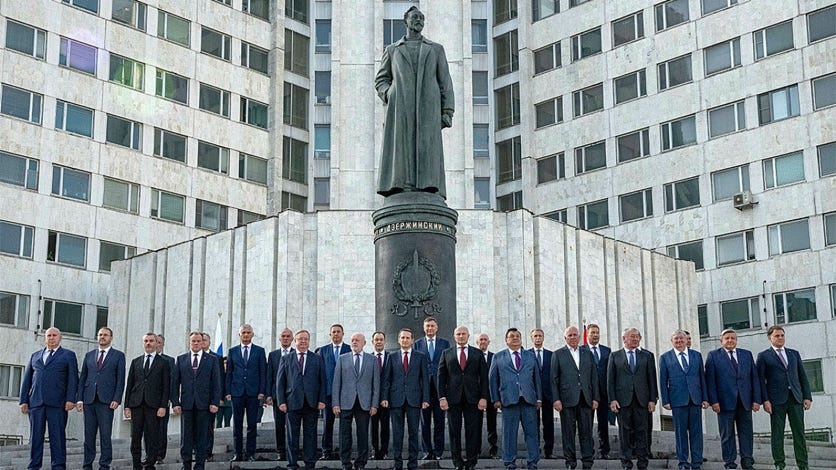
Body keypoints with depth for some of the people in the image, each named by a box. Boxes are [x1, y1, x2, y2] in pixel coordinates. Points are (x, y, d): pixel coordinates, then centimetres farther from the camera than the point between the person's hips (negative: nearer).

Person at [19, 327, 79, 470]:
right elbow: (26, 379, 17)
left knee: (57, 436, -4)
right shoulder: (35, 355, 20)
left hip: (57, 403, -3)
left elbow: (73, 379, 1)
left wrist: (70, 399, -10)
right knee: (35, 436, 3)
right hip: (36, 403, 3)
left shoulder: (68, 355, 10)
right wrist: (24, 400, 7)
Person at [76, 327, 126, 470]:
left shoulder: (118, 355, 7)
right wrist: (79, 399, 4)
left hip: (106, 401, -3)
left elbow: (120, 379, 1)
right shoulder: (89, 355, 17)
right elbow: (82, 378, 14)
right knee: (89, 435, 5)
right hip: (89, 399, 3)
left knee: (105, 436, -5)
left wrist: (116, 399, -9)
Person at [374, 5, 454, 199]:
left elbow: (445, 82, 14)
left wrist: (448, 111, 0)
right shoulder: (392, 50, 22)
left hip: (427, 106, 0)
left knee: (427, 148, -15)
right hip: (400, 107, 0)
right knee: (400, 150, -14)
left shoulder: (436, 49, 22)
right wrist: (388, 95, -3)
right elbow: (381, 81, 21)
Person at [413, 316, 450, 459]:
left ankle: (438, 451, 8)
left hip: (440, 387, 0)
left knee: (439, 421, 2)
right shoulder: (417, 344, 9)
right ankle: (426, 451, 10)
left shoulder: (445, 343, 8)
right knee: (425, 421, 4)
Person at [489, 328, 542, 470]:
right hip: (508, 400, -2)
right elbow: (492, 379, 8)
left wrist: (539, 398, 8)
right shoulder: (498, 357, 10)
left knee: (531, 432, 2)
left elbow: (537, 378, 14)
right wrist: (496, 399, 1)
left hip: (529, 400, 2)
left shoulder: (531, 356, 15)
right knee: (509, 433, 1)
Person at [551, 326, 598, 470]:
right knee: (568, 433, 1)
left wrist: (595, 398, 5)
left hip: (585, 399, 2)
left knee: (586, 432, 1)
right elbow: (553, 379, 2)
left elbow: (594, 377, 13)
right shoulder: (558, 354, 6)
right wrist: (556, 399, -7)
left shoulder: (587, 353, 15)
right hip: (567, 399, -2)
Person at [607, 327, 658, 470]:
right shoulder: (615, 356, 8)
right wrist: (612, 399, -5)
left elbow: (652, 378, 8)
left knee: (641, 431, 1)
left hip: (642, 399, 1)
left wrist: (653, 399, 1)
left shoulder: (647, 356, 11)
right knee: (625, 431, 2)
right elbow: (610, 379, 4)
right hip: (623, 399, -1)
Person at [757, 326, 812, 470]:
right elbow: (761, 379, -1)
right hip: (777, 400, -3)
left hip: (795, 398, 3)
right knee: (777, 433, -1)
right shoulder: (764, 356, 5)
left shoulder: (794, 354, 16)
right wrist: (765, 400, -10)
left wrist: (807, 397, 6)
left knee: (799, 432, 2)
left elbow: (803, 377, 15)